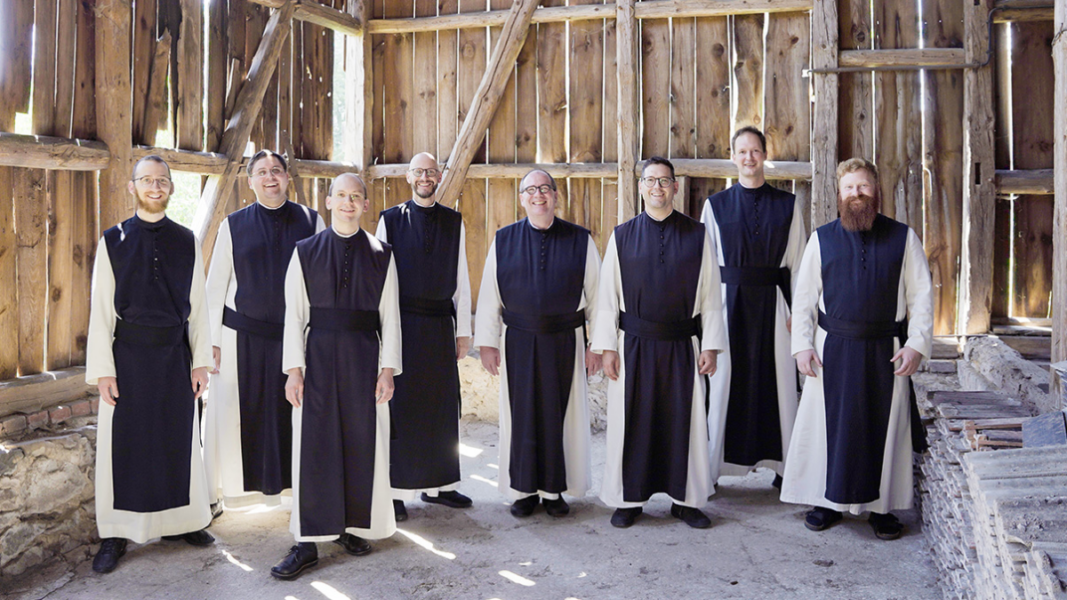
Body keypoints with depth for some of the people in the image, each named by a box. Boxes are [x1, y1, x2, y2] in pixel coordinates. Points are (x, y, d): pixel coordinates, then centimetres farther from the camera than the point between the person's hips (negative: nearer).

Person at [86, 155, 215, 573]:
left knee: (179, 439, 9)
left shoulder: (187, 242, 5)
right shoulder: (113, 241, 0)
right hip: (128, 353, -1)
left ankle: (182, 520, 24)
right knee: (124, 441, 4)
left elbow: (197, 304, 5)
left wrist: (200, 361, 1)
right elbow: (101, 308, -2)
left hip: (175, 354, 2)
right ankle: (116, 535, 16)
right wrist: (103, 369, -7)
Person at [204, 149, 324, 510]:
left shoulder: (311, 222, 4)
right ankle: (216, 493, 17)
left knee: (296, 412, 4)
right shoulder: (233, 226, 4)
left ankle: (297, 483, 18)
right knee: (236, 414, 4)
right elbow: (215, 285, 5)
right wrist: (211, 341, 0)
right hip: (243, 336, 0)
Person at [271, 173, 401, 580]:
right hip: (319, 354, -1)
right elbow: (294, 314, 1)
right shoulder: (306, 252, 4)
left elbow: (390, 316, 3)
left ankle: (355, 526, 24)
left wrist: (387, 369, -3)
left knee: (363, 442, 6)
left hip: (365, 356, 1)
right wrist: (294, 369, -5)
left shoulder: (381, 255, 5)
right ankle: (307, 544, 6)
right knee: (314, 443, -1)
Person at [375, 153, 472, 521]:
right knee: (400, 406, 0)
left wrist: (463, 329, 6)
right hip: (401, 322, -3)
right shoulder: (390, 220, 2)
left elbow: (460, 279, 9)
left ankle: (438, 485, 20)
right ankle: (395, 491, 9)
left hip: (440, 325, 3)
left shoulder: (453, 222, 9)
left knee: (442, 405, 8)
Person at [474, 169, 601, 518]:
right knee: (521, 414, 7)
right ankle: (524, 490, 21)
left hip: (565, 342, 0)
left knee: (560, 413, 6)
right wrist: (487, 342, 0)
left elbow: (596, 295, 2)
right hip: (519, 342, 1)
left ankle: (554, 490, 21)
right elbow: (489, 295, 4)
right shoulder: (503, 241, 2)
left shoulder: (580, 240, 0)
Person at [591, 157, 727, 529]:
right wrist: (607, 346, -3)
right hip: (634, 344, 0)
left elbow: (710, 295, 2)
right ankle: (629, 499, 21)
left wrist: (710, 346, -2)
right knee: (632, 422, 6)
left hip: (682, 345, 0)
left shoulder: (697, 235, 3)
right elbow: (608, 295, 2)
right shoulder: (622, 236, 2)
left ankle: (685, 499, 23)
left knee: (685, 421, 7)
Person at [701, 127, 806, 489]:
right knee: (724, 382, 1)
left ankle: (782, 466, 15)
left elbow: (798, 264, 5)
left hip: (772, 305, 1)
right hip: (729, 303, 0)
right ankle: (710, 468, 11)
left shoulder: (788, 206, 6)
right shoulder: (715, 205, 5)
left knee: (776, 381, 4)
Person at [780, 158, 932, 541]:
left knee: (884, 426, 6)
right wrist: (802, 345, -3)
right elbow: (804, 297, 5)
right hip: (833, 350, 1)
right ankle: (829, 501, 20)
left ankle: (882, 507, 19)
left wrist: (916, 344, -7)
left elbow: (921, 294, 3)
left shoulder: (903, 238, 5)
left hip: (886, 351, 0)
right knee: (831, 423, 5)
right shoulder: (822, 239, 6)